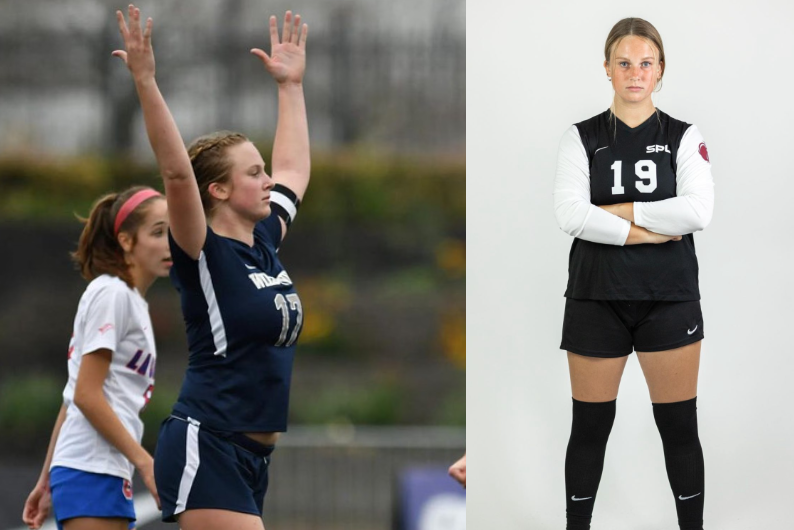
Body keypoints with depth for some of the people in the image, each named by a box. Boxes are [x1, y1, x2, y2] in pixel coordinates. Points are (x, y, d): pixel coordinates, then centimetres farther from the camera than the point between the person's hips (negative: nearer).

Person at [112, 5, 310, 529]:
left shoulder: (265, 244, 13)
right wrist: (146, 82, -28)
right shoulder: (205, 254, -9)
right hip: (205, 446, -8)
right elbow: (177, 172, -23)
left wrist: (290, 84, 31)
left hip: (249, 456, 8)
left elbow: (293, 170, 29)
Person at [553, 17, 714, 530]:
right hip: (597, 296, 0)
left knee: (680, 428, 1)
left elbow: (698, 210, -13)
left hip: (669, 298, 0)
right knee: (590, 427, 5)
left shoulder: (684, 137, 3)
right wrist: (643, 232, -16)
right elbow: (570, 214, -10)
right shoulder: (582, 138, 4)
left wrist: (617, 210, -12)